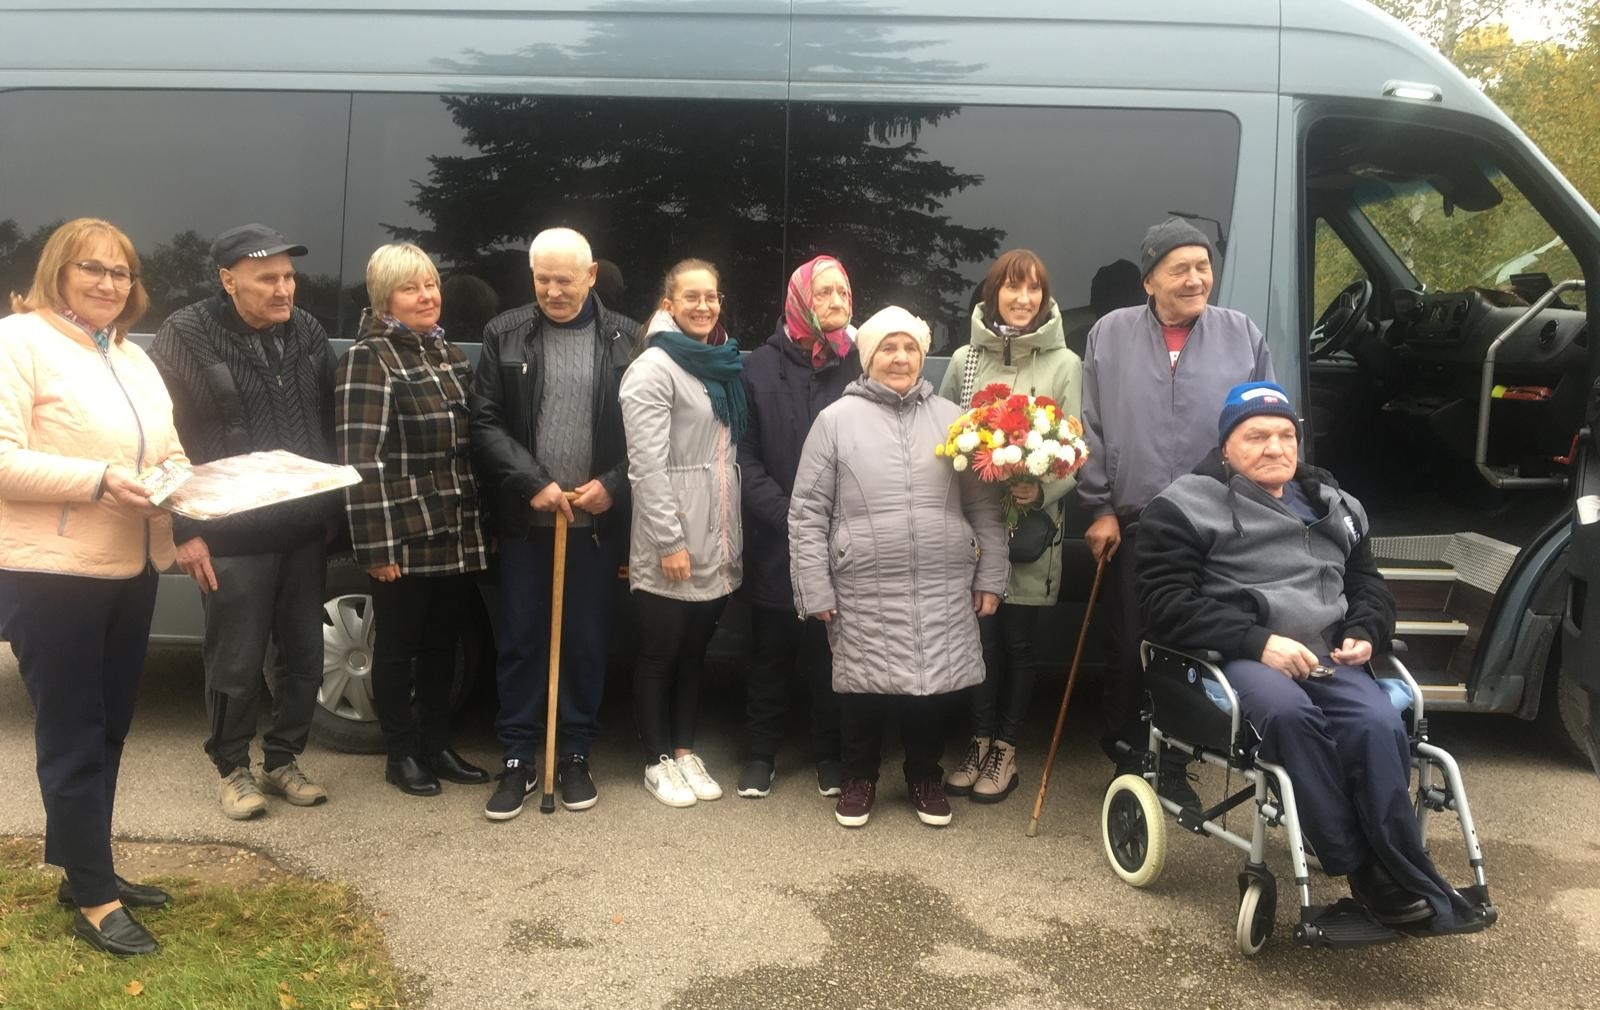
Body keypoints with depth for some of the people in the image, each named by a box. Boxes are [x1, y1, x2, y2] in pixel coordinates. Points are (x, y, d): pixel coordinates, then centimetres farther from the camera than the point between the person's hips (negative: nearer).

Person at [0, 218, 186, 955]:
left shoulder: (134, 357, 16)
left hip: (130, 570, 8)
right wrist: (99, 478, -25)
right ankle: (93, 898, 8)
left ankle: (85, 873, 29)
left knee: (108, 729, 15)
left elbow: (169, 454, 17)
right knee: (72, 737, -1)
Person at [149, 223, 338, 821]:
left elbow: (330, 420, 15)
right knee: (237, 663, 5)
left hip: (306, 531, 5)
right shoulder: (186, 337, -9)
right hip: (231, 537, -5)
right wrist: (183, 528, -11)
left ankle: (283, 760, 29)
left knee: (304, 658, 12)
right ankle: (233, 769, 24)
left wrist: (334, 504, 11)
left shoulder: (307, 332, 6)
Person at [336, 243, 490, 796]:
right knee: (398, 645, 7)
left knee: (442, 642, 15)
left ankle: (437, 746, 29)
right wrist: (376, 543, -20)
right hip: (405, 536, -7)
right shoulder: (369, 358, -10)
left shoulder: (448, 351, 13)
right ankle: (400, 754, 22)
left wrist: (479, 524, 16)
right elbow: (363, 459, -16)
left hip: (458, 536, 7)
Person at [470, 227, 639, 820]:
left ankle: (575, 756, 23)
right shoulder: (505, 334, 3)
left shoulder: (626, 338, 1)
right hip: (525, 521, 1)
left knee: (586, 643, 8)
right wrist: (532, 483, -12)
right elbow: (485, 422, -1)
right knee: (519, 641, 7)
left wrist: (613, 484, -11)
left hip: (596, 522, 0)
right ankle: (517, 760, 19)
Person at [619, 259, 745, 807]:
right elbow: (648, 465, -17)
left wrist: (732, 535, 13)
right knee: (659, 653, 6)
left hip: (715, 541, 7)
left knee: (695, 650, 16)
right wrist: (669, 541, -19)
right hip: (671, 543, -7)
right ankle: (658, 760, 19)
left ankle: (685, 749, 28)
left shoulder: (720, 365, 12)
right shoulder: (654, 368, -11)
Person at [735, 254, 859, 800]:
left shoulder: (860, 365, 2)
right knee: (772, 647, 10)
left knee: (829, 646, 7)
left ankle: (829, 753, 23)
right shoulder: (763, 365, 3)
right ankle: (760, 751, 24)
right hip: (775, 540, 0)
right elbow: (745, 454, 0)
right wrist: (786, 514, -11)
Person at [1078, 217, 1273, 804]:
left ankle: (1172, 766, 24)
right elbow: (1091, 430, 3)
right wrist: (1099, 508, -1)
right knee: (1130, 648, 9)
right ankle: (1127, 754, 28)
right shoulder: (1111, 335, 2)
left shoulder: (1243, 336, 4)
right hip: (1133, 527, 0)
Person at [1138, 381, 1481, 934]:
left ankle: (1399, 876, -23)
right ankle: (1363, 870, -28)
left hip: (1328, 658, 5)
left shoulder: (1334, 504, 25)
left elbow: (1369, 586, 31)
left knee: (1379, 724, -28)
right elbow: (1167, 603, -5)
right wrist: (1257, 643, -16)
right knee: (1288, 712, -37)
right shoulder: (1186, 505, 5)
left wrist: (1363, 634, 6)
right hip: (1238, 658, -4)